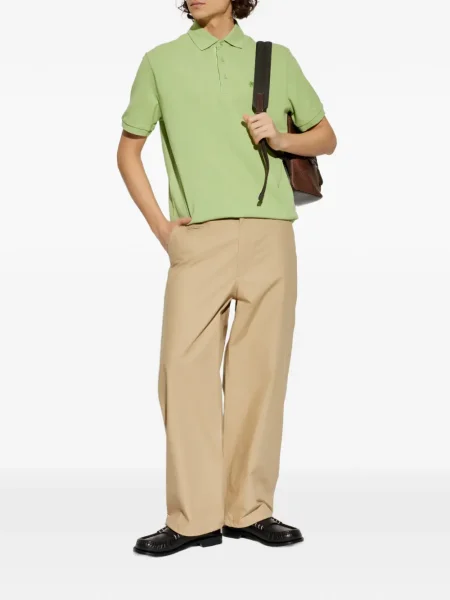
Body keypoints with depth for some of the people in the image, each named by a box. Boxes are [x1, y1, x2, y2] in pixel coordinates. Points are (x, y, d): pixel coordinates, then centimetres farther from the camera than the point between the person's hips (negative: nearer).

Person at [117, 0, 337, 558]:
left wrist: (281, 138, -1)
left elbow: (325, 137, 21)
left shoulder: (276, 59, 14)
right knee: (186, 366, -7)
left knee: (261, 369, 1)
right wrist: (159, 223, 5)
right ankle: (194, 518, 2)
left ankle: (250, 509, 11)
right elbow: (128, 150, 17)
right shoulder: (161, 61, 13)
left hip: (270, 235, 1)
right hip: (198, 238, 0)